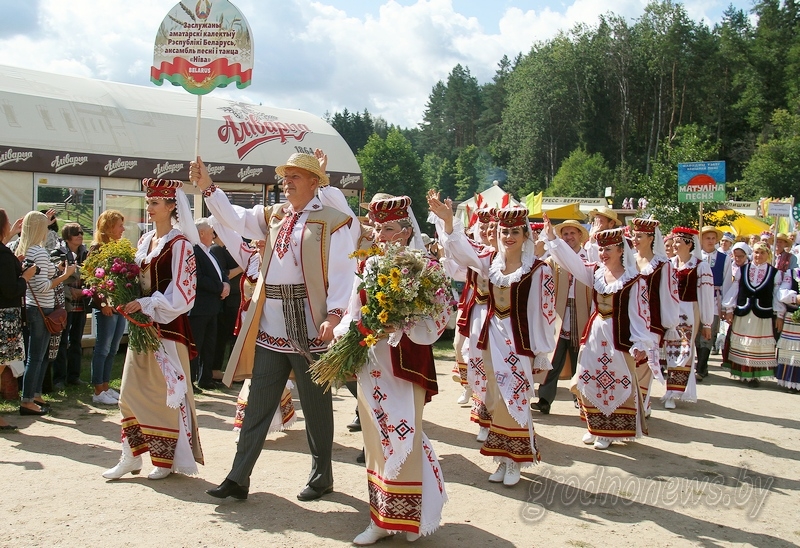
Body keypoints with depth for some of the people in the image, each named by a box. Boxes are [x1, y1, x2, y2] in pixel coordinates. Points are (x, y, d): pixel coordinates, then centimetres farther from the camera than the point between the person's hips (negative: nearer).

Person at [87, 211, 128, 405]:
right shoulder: (97, 249, -8)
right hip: (106, 307, -7)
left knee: (112, 349, 12)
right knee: (103, 348, -1)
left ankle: (106, 387, 20)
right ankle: (98, 392, 5)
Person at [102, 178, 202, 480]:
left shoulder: (180, 244, -10)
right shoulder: (145, 240, 13)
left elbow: (182, 292, -15)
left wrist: (144, 305, -19)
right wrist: (127, 302, 0)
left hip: (168, 327, -8)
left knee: (165, 392, 0)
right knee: (131, 391, 8)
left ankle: (165, 460, 12)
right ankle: (132, 456, 18)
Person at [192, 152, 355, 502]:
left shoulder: (332, 221, -5)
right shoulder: (272, 216, 13)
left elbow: (343, 274, -11)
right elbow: (234, 218, 4)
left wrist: (334, 316, -19)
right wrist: (207, 187, -7)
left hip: (309, 328, -5)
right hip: (269, 327, 6)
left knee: (316, 405, 8)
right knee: (257, 405, 9)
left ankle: (321, 476, 23)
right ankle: (239, 478, 16)